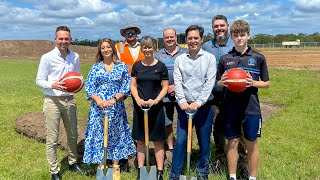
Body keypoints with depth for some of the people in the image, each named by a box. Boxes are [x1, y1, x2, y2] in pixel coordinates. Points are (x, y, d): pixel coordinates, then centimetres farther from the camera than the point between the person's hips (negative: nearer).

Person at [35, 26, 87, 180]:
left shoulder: (75, 57, 4)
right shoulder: (47, 57, -8)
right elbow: (39, 81, -5)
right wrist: (53, 85, -24)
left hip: (69, 100, 4)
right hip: (52, 101, -4)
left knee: (73, 135, 16)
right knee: (52, 139, 2)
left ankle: (73, 163, 36)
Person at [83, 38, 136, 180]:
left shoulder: (122, 66, 3)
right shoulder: (95, 67, 6)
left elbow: (126, 87, -1)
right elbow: (89, 87, 2)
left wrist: (114, 99, -14)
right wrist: (97, 99, -16)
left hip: (116, 107, 0)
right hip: (98, 106, 1)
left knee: (116, 134, 8)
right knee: (98, 135, 4)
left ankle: (116, 167, 21)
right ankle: (100, 166, 17)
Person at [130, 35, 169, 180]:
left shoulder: (161, 66, 0)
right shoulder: (137, 66, 7)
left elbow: (165, 87, 0)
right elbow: (133, 85, 7)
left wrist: (156, 100, -15)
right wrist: (138, 100, -10)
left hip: (156, 107, -2)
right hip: (139, 107, 2)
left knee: (158, 140, 4)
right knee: (140, 139, 9)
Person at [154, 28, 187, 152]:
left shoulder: (185, 53, 4)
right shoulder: (157, 55, 7)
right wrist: (166, 87, -6)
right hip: (164, 94, 2)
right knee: (167, 123, 11)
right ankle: (170, 147, 26)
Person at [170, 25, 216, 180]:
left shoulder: (209, 58, 1)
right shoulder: (179, 59, 6)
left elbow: (210, 83, -8)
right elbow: (177, 82, -1)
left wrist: (198, 102, -16)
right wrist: (182, 101, -15)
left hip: (204, 106, 0)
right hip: (184, 106, 1)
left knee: (204, 141, 10)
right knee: (180, 141, 1)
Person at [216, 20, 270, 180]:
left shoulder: (258, 58, -1)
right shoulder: (225, 59, 2)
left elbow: (267, 83, 4)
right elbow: (218, 84, 9)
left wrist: (253, 83, -15)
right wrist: (222, 82, -14)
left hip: (251, 108, -1)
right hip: (230, 108, 1)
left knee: (251, 144, 10)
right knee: (232, 143, 11)